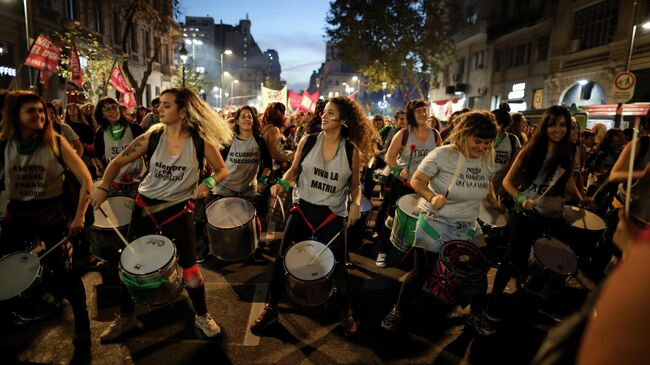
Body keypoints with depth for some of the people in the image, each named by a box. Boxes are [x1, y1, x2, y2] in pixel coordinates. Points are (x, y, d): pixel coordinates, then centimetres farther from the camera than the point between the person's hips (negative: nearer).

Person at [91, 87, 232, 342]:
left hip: (178, 209, -3)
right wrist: (103, 187, -15)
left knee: (189, 266, 0)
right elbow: (119, 161, -1)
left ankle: (202, 316, 24)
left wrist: (208, 183, -24)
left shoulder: (200, 141, -13)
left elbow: (222, 170, -5)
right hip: (145, 204, 3)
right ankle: (126, 317, 34)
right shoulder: (152, 136, -7)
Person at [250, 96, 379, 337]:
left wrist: (355, 204, -14)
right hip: (303, 208, 1)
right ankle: (270, 309, 23)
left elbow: (354, 184, 4)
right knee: (283, 258, 3)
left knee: (337, 264, 8)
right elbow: (294, 170, 6)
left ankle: (345, 312, 34)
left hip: (333, 214, -1)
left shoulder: (352, 151, -7)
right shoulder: (307, 141, -5)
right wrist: (282, 183, -13)